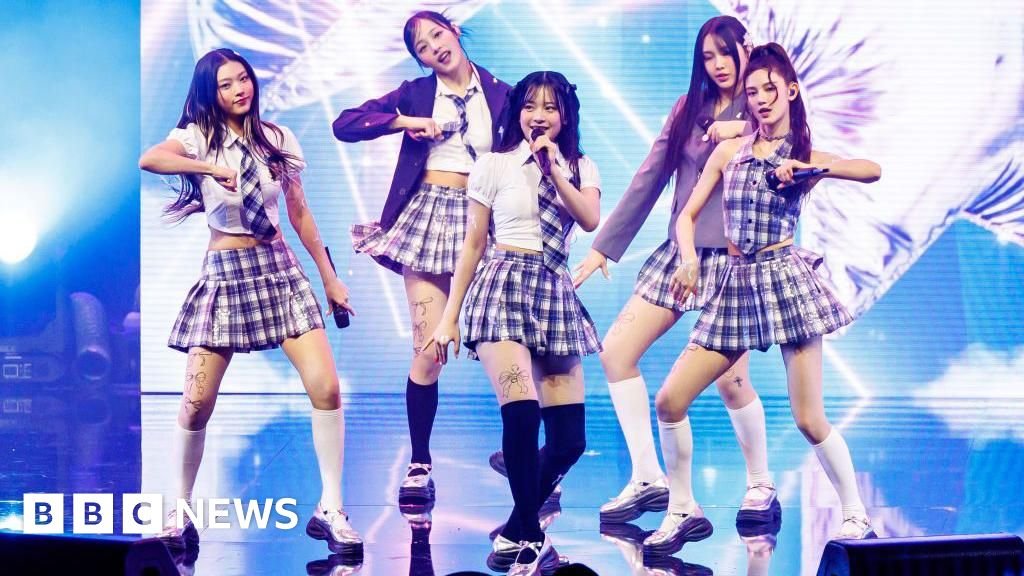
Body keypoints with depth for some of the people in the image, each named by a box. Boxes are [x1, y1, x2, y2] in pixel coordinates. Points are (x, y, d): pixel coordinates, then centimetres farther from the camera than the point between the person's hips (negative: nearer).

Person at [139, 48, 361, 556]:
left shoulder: (277, 138, 7)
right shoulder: (198, 136, -3)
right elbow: (147, 160, -26)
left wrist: (329, 276, 14)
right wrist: (213, 169, -29)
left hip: (279, 268, 3)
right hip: (225, 273, -2)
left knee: (326, 387, -12)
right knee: (196, 403, -5)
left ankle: (330, 510, -4)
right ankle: (180, 511, 13)